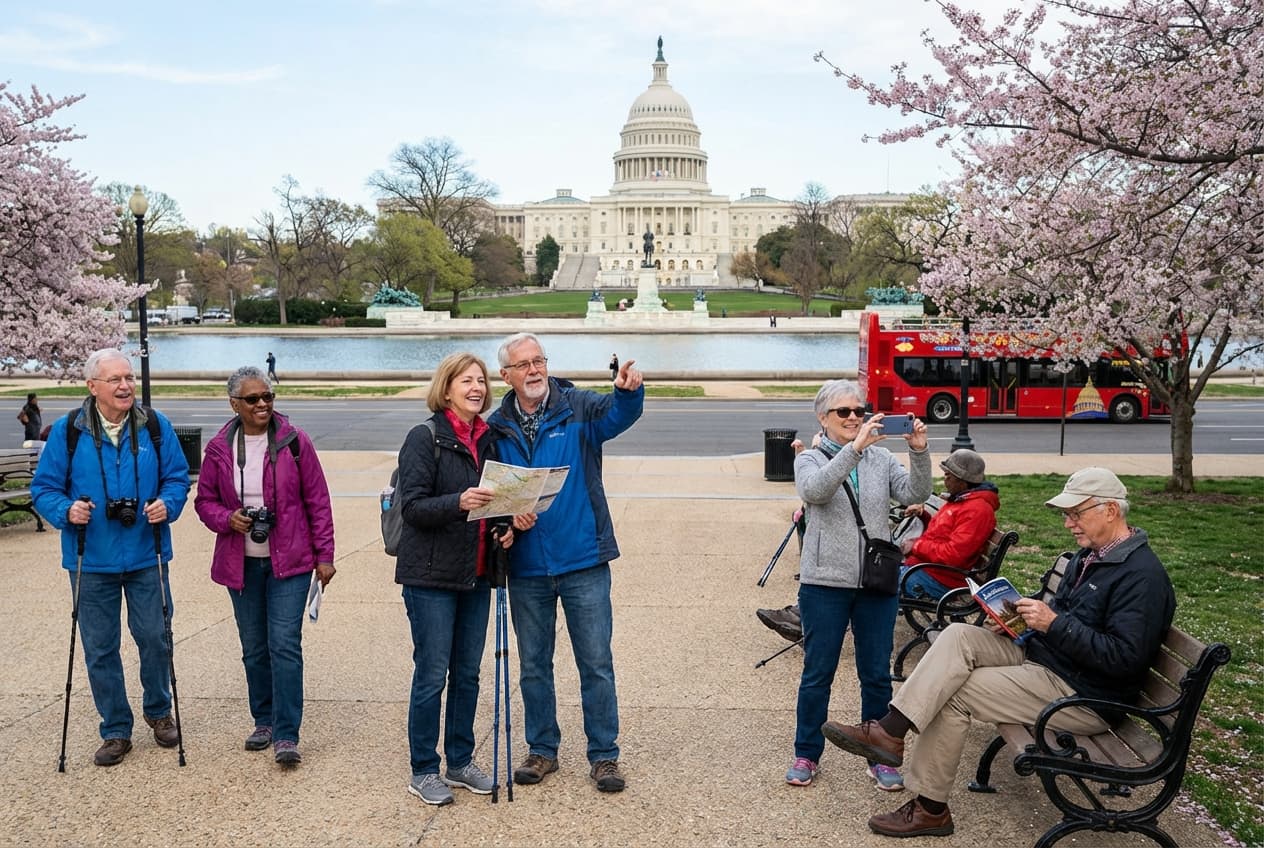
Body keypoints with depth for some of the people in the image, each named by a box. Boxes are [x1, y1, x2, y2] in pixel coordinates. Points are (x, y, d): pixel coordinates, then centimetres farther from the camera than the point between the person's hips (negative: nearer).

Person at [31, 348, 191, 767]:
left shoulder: (155, 426, -1)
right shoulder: (67, 431, -4)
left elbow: (178, 477, 6)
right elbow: (44, 488, 2)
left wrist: (167, 504, -14)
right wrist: (66, 511, -17)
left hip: (147, 557, 0)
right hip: (91, 560, 0)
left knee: (155, 637, 6)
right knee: (99, 649, 7)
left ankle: (159, 711, 32)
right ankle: (116, 730, 23)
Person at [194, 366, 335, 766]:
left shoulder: (294, 441, -4)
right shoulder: (219, 447, 2)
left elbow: (318, 501, -1)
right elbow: (204, 500, 11)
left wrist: (324, 555, -3)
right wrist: (227, 519, -11)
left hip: (289, 561, -3)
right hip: (240, 564, 3)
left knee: (285, 644, -9)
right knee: (254, 648, 13)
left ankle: (286, 735, -5)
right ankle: (263, 721, 28)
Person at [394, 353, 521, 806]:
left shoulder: (488, 440, 9)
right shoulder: (425, 438, -9)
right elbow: (412, 506, -15)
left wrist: (505, 527, -1)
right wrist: (458, 502, -31)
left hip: (475, 576, 6)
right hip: (431, 575, -6)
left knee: (468, 673, 13)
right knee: (432, 675, 0)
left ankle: (460, 761, 27)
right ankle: (423, 772, 15)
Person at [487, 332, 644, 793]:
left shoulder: (577, 408, -3)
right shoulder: (497, 428, 4)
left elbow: (617, 414, -23)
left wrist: (627, 390, -46)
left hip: (583, 563, -2)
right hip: (526, 568, 3)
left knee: (596, 663, 4)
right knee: (533, 665, 14)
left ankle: (604, 755, 19)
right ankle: (542, 750, 31)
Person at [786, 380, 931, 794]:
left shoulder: (881, 458, 7)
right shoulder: (810, 459, 0)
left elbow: (914, 494, -7)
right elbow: (813, 491, -23)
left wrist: (919, 453, -23)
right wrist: (854, 449, -32)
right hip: (825, 583, -2)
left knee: (877, 675, 9)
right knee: (817, 674, 7)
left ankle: (880, 756, 23)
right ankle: (806, 754, 21)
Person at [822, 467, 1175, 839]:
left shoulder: (1142, 575, -19)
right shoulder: (1091, 554, 11)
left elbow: (1125, 658, -26)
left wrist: (1053, 623, -28)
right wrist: (1020, 618, 2)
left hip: (1083, 694, -9)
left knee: (954, 693, -16)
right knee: (959, 636, -13)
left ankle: (931, 808, -7)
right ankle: (890, 730, -20)